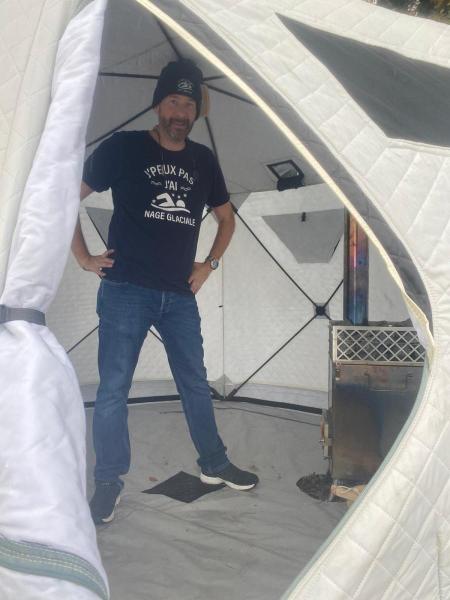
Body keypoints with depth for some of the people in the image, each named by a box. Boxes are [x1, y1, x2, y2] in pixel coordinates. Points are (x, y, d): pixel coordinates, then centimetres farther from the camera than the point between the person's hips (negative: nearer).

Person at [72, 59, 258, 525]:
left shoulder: (203, 161, 11)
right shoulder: (123, 148, -2)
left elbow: (226, 217, 23)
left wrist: (210, 264, 11)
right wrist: (83, 257, -4)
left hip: (180, 295, 4)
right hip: (125, 291, -4)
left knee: (195, 383, 13)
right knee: (113, 387, -2)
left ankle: (214, 465, 30)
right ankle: (107, 483, 14)